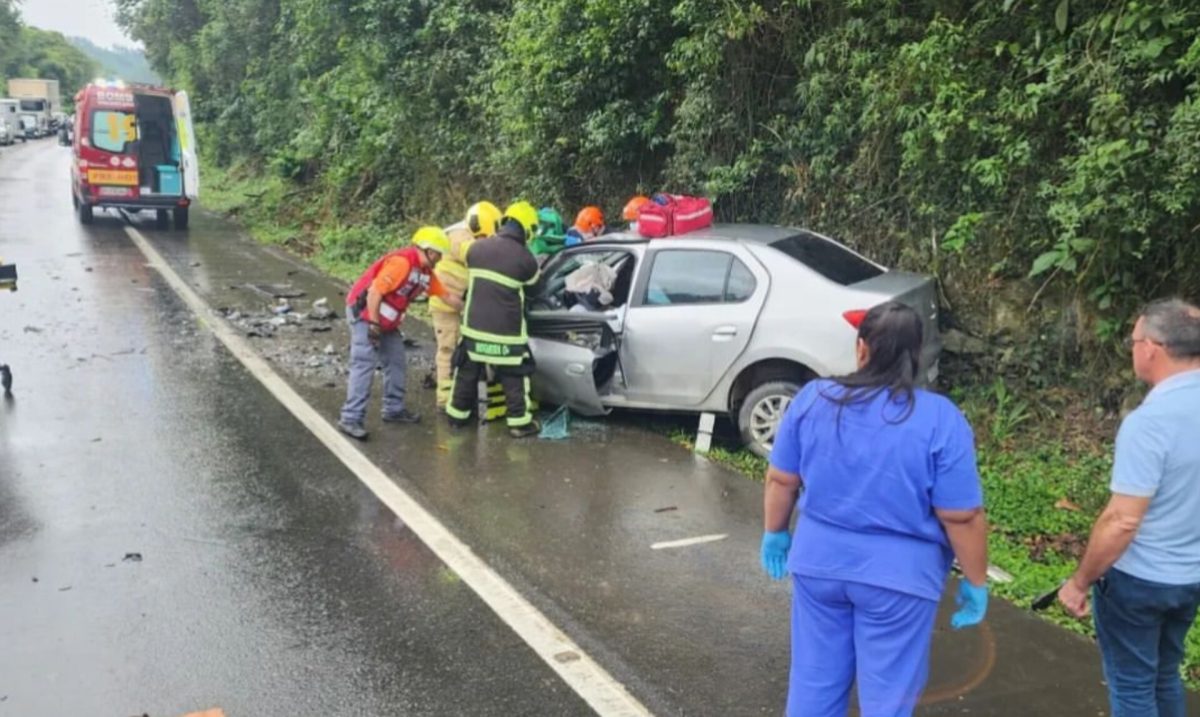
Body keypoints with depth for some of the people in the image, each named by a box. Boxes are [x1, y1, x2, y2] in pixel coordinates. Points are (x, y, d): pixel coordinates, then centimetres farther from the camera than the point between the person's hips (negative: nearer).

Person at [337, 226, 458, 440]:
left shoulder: (425, 271, 7)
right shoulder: (401, 262, -23)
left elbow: (446, 296, 17)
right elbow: (374, 292, -27)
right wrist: (373, 325, -24)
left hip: (385, 320, 10)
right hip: (364, 313, -10)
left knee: (396, 362, 12)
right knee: (364, 365, -14)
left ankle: (394, 409, 22)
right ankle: (350, 419, -14)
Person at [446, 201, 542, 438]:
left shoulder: (477, 248, 0)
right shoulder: (525, 258, -13)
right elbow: (532, 281, 7)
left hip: (474, 325, 4)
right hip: (506, 330, -4)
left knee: (467, 373, 18)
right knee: (513, 378, 7)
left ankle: (457, 414, 29)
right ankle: (520, 422, 10)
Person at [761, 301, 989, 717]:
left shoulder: (812, 399, -5)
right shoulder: (940, 419, -14)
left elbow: (780, 480, 2)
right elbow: (962, 517, -12)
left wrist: (775, 533, 16)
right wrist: (975, 582, 0)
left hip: (818, 560, 3)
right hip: (897, 575, -3)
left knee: (815, 678, 17)